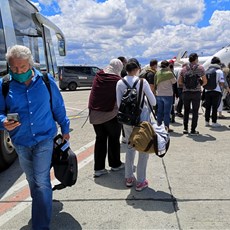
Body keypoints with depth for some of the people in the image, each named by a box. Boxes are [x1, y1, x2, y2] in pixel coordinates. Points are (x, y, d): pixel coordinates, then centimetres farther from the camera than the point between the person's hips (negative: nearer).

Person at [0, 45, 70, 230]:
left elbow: (58, 107, 4)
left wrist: (65, 128, 11)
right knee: (32, 180, 21)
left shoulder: (46, 81, -7)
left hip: (44, 139, -2)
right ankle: (41, 205, 47)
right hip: (21, 142, 3)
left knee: (41, 182, -6)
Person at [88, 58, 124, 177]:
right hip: (111, 114, -4)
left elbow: (93, 94, 10)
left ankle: (98, 168, 13)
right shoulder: (117, 80, -14)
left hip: (95, 113, 4)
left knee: (100, 139, 12)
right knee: (113, 139, 13)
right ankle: (115, 164, 27)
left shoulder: (98, 76, 0)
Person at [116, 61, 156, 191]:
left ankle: (129, 178, 27)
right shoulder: (142, 81, -10)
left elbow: (119, 103, 3)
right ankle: (140, 181, 13)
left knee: (130, 147, 19)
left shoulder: (120, 83, -1)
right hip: (142, 118, -4)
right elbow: (153, 102, -6)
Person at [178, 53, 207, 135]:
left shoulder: (184, 69, 4)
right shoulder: (200, 68, -3)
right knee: (195, 111, 5)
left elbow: (179, 82, 6)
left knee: (186, 110, 15)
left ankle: (185, 128, 13)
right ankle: (193, 130, 7)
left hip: (186, 92, 3)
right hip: (196, 92, -2)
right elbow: (205, 82, -1)